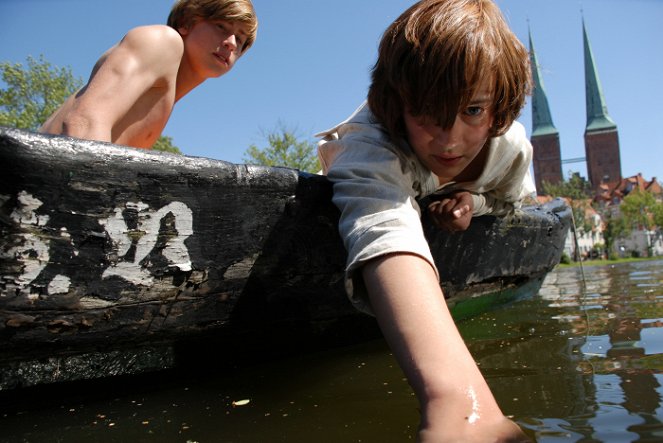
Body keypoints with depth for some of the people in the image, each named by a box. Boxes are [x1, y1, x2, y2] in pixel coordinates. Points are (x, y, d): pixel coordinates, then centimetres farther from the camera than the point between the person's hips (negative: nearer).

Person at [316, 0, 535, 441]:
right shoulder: (370, 141, -57)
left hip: (442, 202, 4)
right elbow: (384, 232, -81)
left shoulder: (512, 144, -38)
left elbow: (515, 197, -11)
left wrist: (474, 200, -38)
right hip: (376, 179, -3)